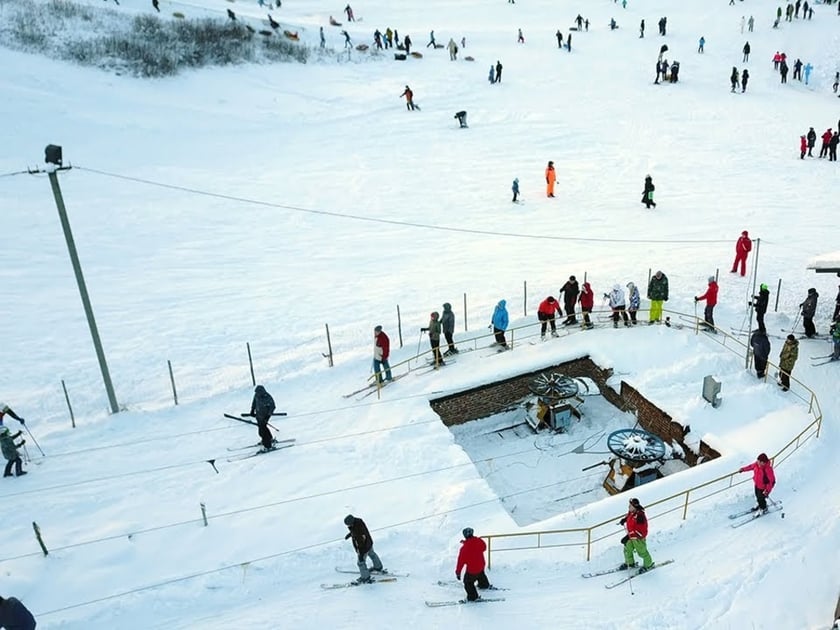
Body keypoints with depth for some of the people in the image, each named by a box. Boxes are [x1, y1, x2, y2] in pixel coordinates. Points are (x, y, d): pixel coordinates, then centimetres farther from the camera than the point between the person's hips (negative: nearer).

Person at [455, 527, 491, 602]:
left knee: (468, 582, 18)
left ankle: (473, 597, 27)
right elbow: (484, 547, 8)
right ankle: (484, 585, 61)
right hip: (481, 565, 6)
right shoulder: (479, 541, -16)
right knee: (481, 575, 37)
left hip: (472, 570, -6)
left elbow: (461, 561, -22)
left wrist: (458, 572, -10)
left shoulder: (464, 548, -29)